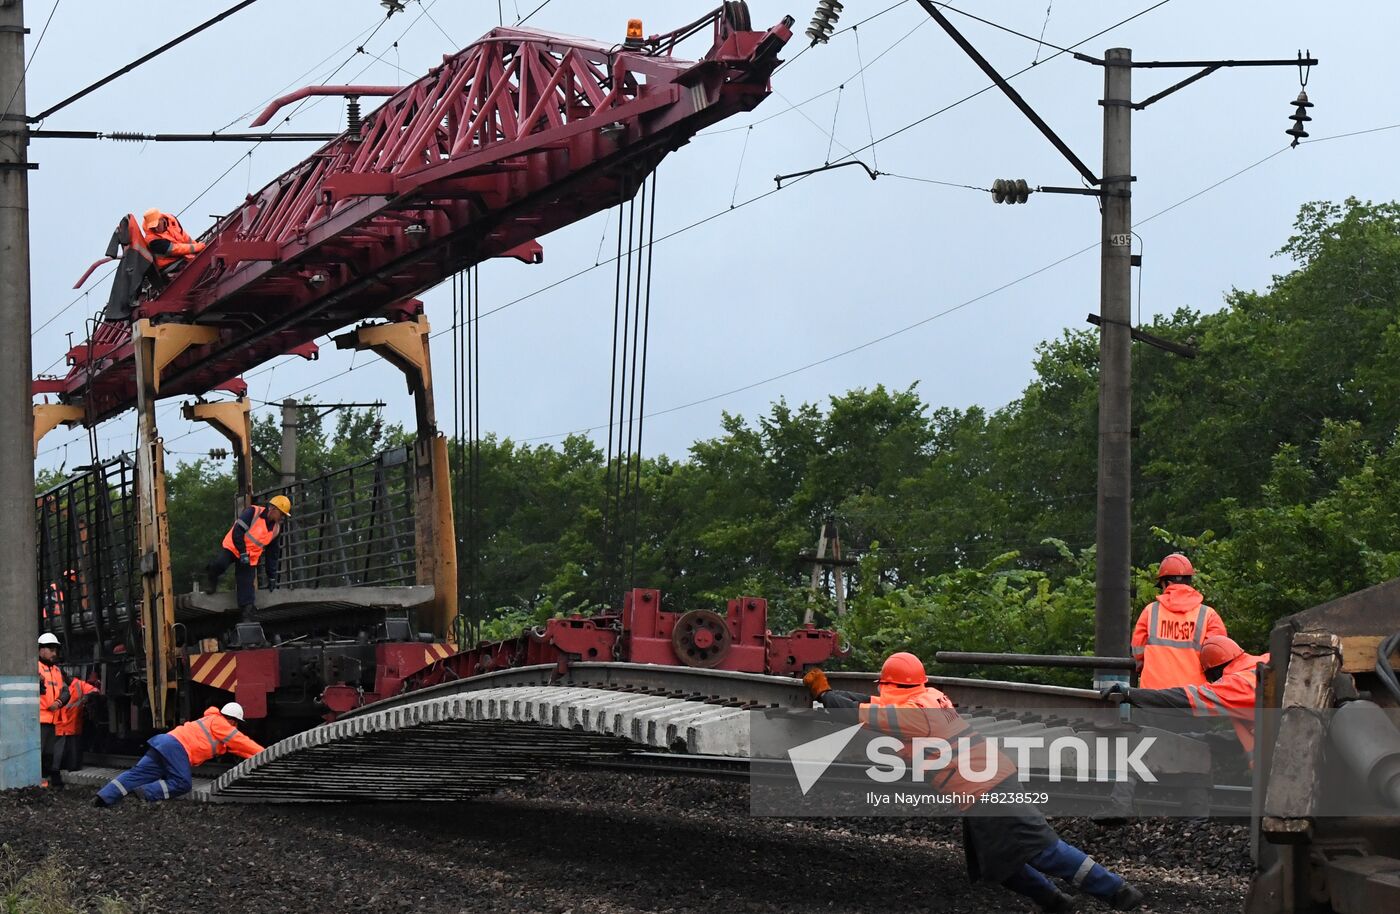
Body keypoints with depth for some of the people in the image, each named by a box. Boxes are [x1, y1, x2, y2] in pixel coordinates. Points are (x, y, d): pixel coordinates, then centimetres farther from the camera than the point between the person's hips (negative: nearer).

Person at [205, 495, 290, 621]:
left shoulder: (276, 529, 6)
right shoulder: (253, 512, -15)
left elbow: (273, 554, 13)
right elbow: (237, 532, -19)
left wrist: (272, 576, 13)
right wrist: (243, 553, -21)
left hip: (250, 558, 5)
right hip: (233, 548, -5)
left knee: (246, 586, -7)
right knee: (219, 564, -32)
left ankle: (247, 617, -6)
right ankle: (212, 578, 1)